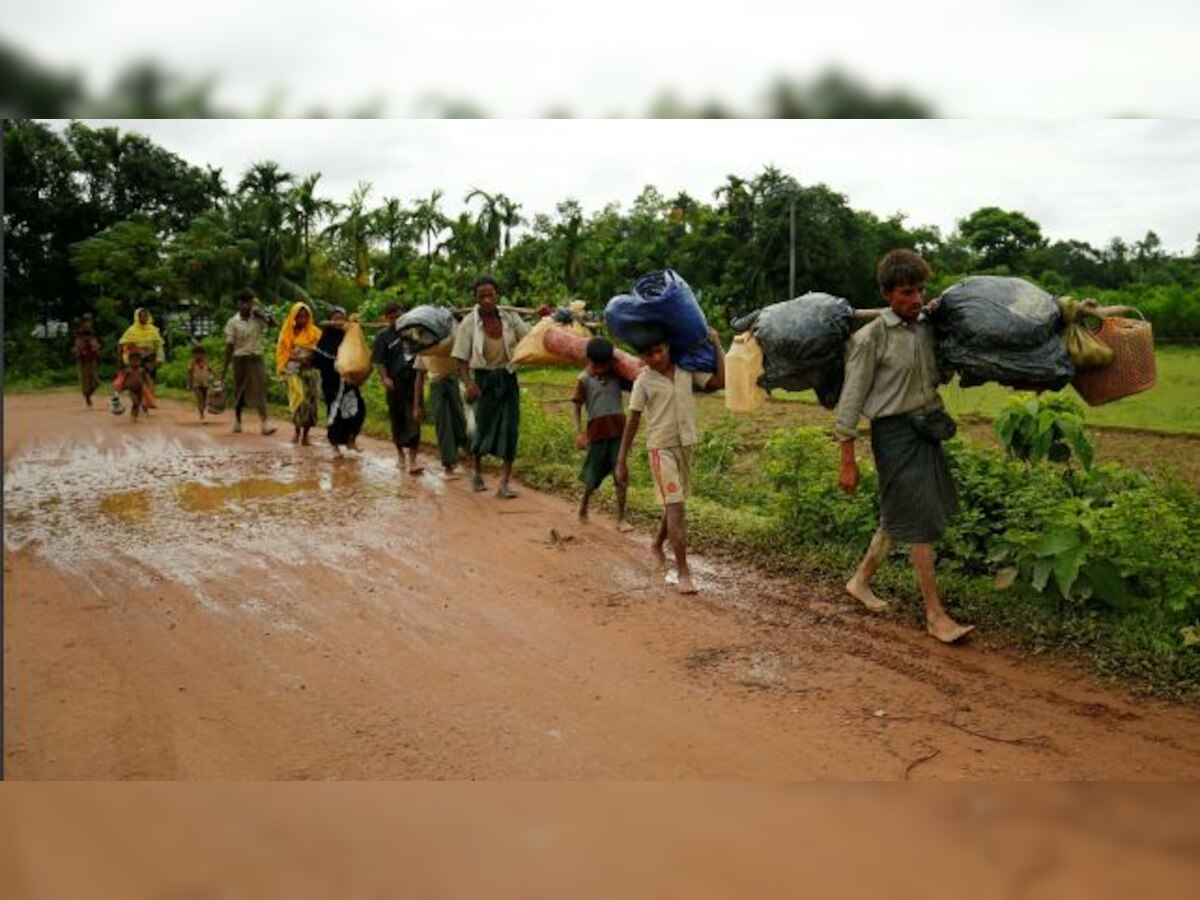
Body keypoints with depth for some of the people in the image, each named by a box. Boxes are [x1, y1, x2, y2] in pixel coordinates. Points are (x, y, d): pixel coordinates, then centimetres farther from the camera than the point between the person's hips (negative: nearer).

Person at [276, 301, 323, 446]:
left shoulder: (315, 332, 5)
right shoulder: (287, 333, 6)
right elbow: (282, 352, 7)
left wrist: (312, 358, -15)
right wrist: (296, 358, -5)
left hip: (311, 370, 1)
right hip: (294, 371, -1)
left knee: (310, 401, 0)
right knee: (299, 398, -19)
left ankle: (305, 433, 10)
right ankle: (297, 430, -2)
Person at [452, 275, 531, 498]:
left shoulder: (509, 317, -2)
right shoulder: (469, 323, -10)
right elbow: (461, 359, -10)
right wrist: (468, 383, -24)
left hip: (507, 378, 2)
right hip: (484, 379, -2)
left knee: (509, 430, -5)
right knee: (483, 427, 7)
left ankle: (503, 484, -1)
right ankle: (477, 473, 35)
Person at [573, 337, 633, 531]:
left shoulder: (617, 376, 6)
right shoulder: (584, 380, -3)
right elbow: (576, 407, -3)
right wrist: (578, 432, -13)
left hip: (618, 430, 2)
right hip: (597, 432, -2)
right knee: (593, 476, 9)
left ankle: (621, 519, 4)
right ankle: (583, 507, 35)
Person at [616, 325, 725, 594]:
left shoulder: (687, 371, 1)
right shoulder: (643, 382, -8)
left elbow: (721, 381, -3)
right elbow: (632, 422, -4)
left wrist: (716, 346, -2)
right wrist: (621, 461, -4)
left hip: (685, 445, 5)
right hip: (661, 448, -5)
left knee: (674, 504, 19)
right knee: (676, 507, -11)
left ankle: (657, 545, 45)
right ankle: (684, 572, -7)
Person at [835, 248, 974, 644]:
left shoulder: (927, 326, 5)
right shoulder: (872, 337, -12)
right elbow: (851, 399, -11)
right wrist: (848, 460, -12)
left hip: (927, 427, 7)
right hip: (895, 432, -7)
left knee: (897, 515, 16)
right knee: (921, 523, -4)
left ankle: (861, 580, 35)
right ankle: (935, 615, 6)